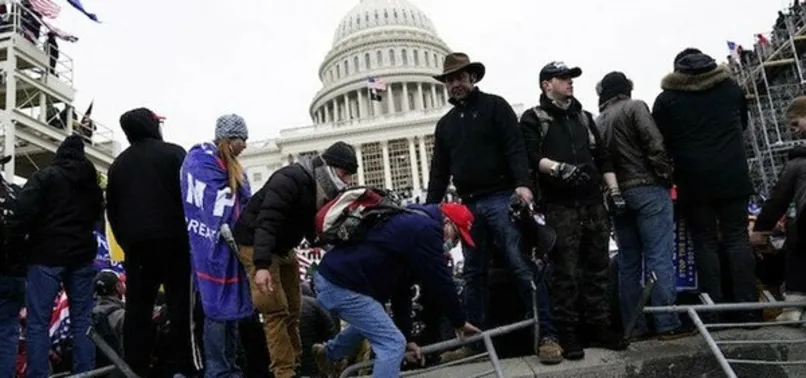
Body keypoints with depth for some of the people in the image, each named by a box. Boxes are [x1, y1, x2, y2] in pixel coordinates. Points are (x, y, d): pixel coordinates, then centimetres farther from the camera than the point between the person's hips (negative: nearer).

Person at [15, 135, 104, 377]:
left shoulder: (45, 176, -6)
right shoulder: (92, 182, 14)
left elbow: (25, 210, -17)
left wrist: (17, 235, -3)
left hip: (47, 255, -5)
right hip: (82, 255, 5)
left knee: (38, 322, -2)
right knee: (82, 320, 8)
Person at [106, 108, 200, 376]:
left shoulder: (118, 164, 15)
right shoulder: (173, 153, -1)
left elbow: (112, 210, 16)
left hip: (135, 243, 5)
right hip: (172, 240, -5)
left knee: (137, 309, 6)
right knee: (181, 306, -3)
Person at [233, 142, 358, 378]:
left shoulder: (324, 190, 1)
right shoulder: (289, 180, -27)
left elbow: (315, 230, 2)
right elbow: (266, 222, -36)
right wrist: (262, 265, -46)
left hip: (284, 247, 9)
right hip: (256, 244, -9)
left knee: (292, 311, 9)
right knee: (276, 310, -13)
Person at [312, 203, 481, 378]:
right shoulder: (425, 229, -12)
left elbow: (401, 288, 22)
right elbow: (440, 283, -10)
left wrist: (407, 336, 22)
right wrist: (459, 321, 5)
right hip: (342, 286, -11)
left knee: (370, 323, 35)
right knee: (393, 344, -7)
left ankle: (329, 353, 55)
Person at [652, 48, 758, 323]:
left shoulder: (667, 98, 1)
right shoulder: (731, 88, 13)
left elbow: (661, 142, 0)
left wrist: (671, 172, 12)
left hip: (694, 181, -2)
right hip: (733, 176, 2)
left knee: (705, 243, 1)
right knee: (737, 238, 4)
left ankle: (712, 314, 0)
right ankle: (749, 310, 2)